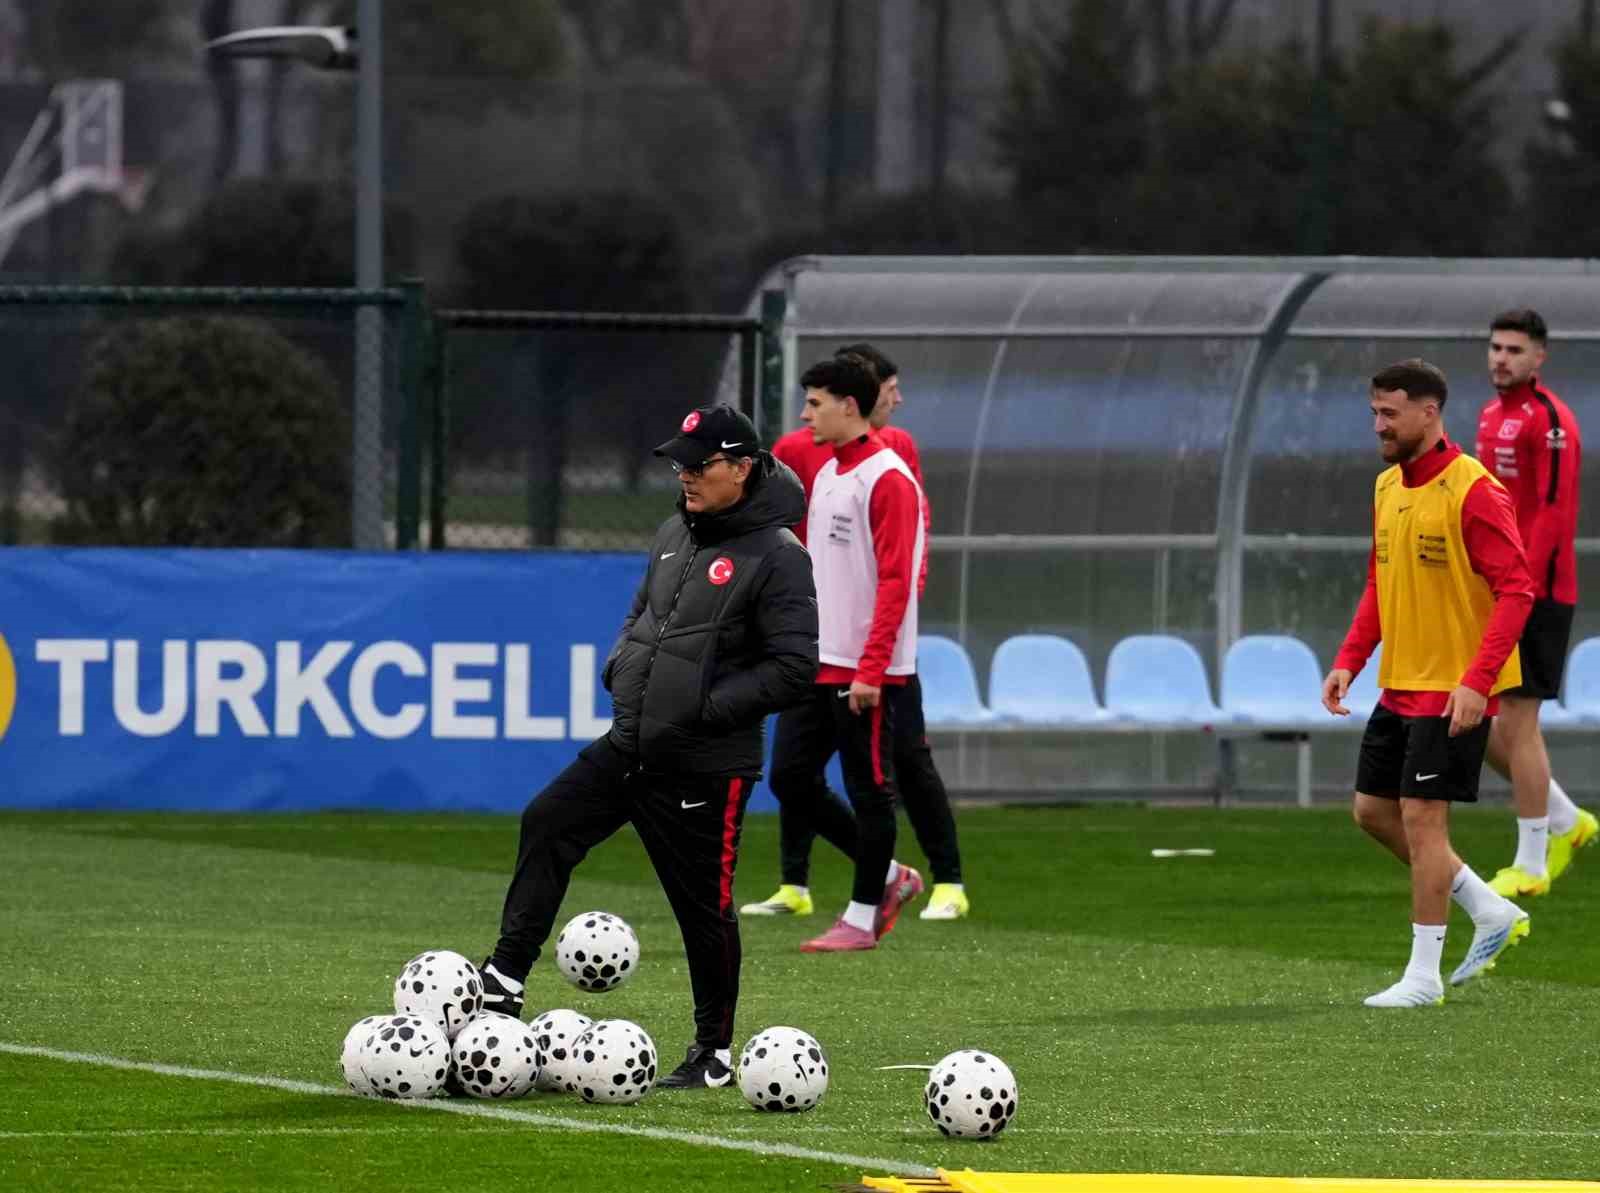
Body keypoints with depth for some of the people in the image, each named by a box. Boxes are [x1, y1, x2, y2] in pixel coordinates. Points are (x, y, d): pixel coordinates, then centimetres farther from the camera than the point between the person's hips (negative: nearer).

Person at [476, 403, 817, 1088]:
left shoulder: (777, 558, -13)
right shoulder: (675, 536, 10)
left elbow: (795, 670, -16)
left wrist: (703, 708, -18)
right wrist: (620, 667, 5)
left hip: (703, 767, -7)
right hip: (630, 747, 7)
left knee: (704, 905, 2)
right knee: (547, 826, -4)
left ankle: (715, 1052, 14)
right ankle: (505, 979, -2)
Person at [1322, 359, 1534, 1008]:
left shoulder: (1473, 491, -17)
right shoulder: (1388, 487, 9)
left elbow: (1516, 590, -19)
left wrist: (1477, 680, -26)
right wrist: (1350, 660, 8)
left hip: (1455, 692, -9)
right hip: (1400, 686, 9)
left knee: (1421, 816, -8)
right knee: (1374, 809, 11)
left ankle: (1424, 975, 1)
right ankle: (1492, 912, 22)